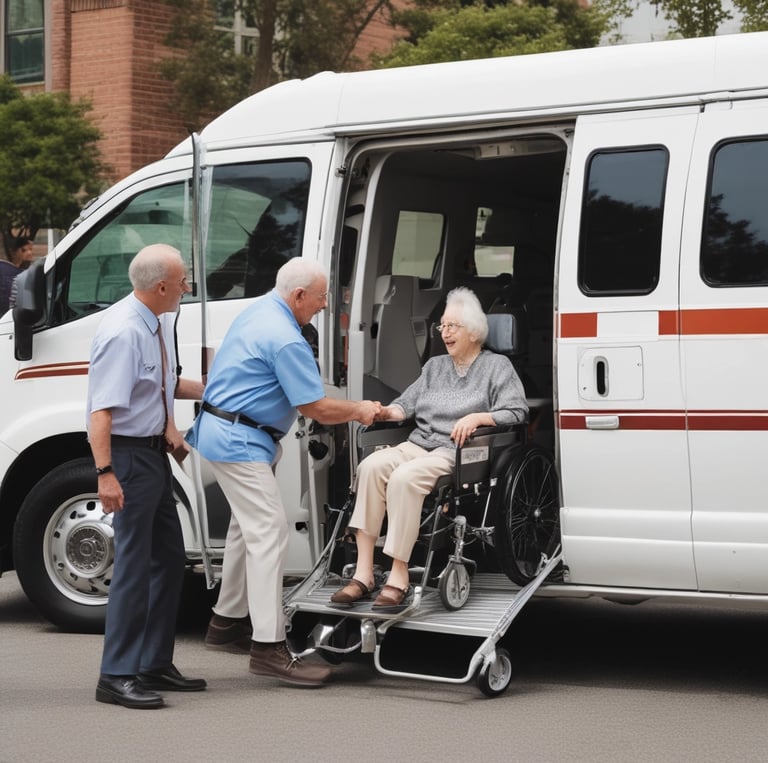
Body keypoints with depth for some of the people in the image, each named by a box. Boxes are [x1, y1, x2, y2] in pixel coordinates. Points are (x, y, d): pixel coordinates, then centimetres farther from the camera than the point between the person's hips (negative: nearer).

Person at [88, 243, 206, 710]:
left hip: (154, 452, 10)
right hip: (129, 454, -10)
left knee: (169, 558, 15)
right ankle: (117, 676, 2)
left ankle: (155, 665, 26)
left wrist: (211, 390, 16)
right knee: (135, 563, -6)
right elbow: (101, 412, -27)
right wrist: (105, 473, -32)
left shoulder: (161, 321, 6)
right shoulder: (123, 333, -23)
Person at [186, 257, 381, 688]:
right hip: (239, 442, -11)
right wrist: (360, 410, 0)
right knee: (269, 531, -13)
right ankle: (269, 647, -15)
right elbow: (320, 410, -18)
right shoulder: (286, 340, -22)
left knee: (249, 527, 20)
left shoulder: (259, 312, 10)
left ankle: (227, 624, 29)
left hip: (226, 433, 11)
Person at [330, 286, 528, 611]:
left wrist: (477, 417, -17)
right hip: (418, 444, 6)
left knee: (405, 477, -35)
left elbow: (517, 411, -3)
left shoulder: (497, 366, 10)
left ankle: (398, 577, -32)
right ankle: (363, 574, -30)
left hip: (459, 452, -6)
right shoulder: (434, 366, 28)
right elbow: (408, 403, 19)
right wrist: (388, 411, -3)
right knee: (371, 466, -26)